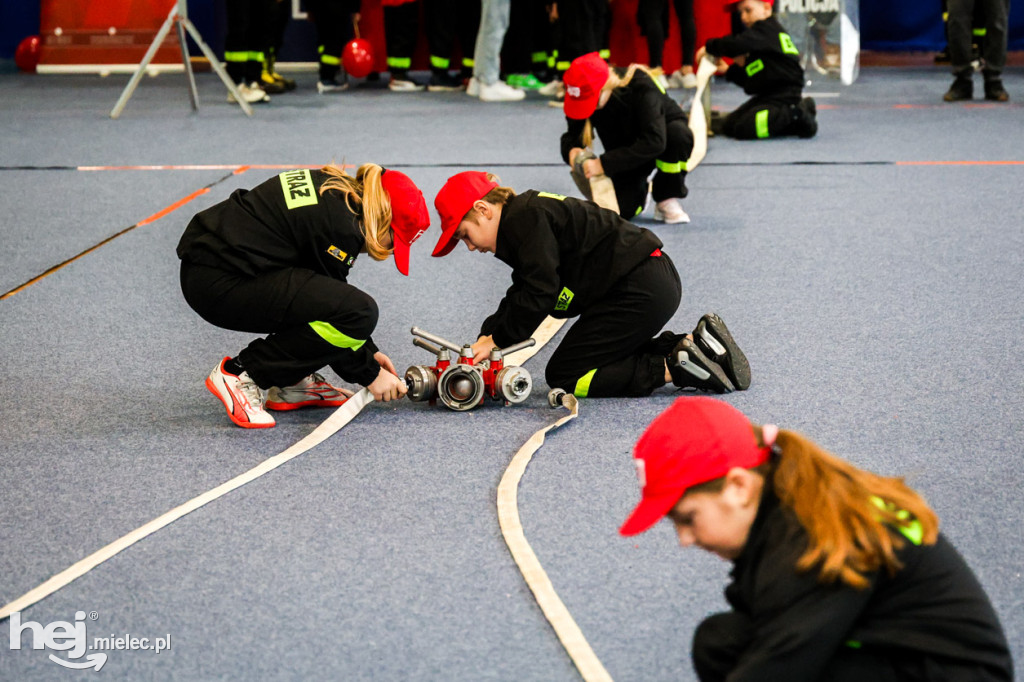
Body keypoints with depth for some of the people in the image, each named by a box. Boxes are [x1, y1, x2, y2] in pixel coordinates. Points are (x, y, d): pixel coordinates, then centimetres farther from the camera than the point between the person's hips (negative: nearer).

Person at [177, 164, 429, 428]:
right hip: (220, 284, -11)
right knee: (359, 312, -17)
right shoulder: (340, 225, -17)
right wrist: (370, 374, 2)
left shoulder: (333, 189, 12)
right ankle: (241, 374, -8)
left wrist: (369, 352, 22)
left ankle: (289, 384, 15)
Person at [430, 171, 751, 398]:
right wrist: (486, 337, 7)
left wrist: (495, 340, -11)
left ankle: (673, 368, -13)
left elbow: (540, 293, -19)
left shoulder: (526, 218, -12)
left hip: (640, 291, -10)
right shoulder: (529, 214, 20)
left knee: (564, 376, -3)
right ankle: (693, 345, 9)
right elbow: (520, 295, 20)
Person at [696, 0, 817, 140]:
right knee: (728, 126, 11)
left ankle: (796, 113, -11)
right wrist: (728, 70, 10)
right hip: (767, 95, 11)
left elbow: (738, 44, -28)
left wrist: (709, 48, -15)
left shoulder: (766, 29, -10)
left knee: (744, 128, -26)